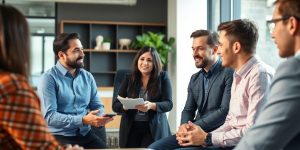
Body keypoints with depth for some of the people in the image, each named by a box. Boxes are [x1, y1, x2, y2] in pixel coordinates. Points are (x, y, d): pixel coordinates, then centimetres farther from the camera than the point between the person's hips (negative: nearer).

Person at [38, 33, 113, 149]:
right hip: (59, 136, -5)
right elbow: (49, 116, -17)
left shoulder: (88, 77, 9)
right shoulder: (49, 78, -9)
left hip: (85, 134, 5)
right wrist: (83, 120, -25)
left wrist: (100, 117, -14)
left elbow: (97, 106, 11)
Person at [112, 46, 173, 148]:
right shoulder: (129, 79, 5)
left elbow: (168, 104, -6)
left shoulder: (162, 77, 2)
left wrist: (152, 106, -27)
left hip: (154, 129, -1)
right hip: (131, 128, 2)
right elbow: (115, 105, 0)